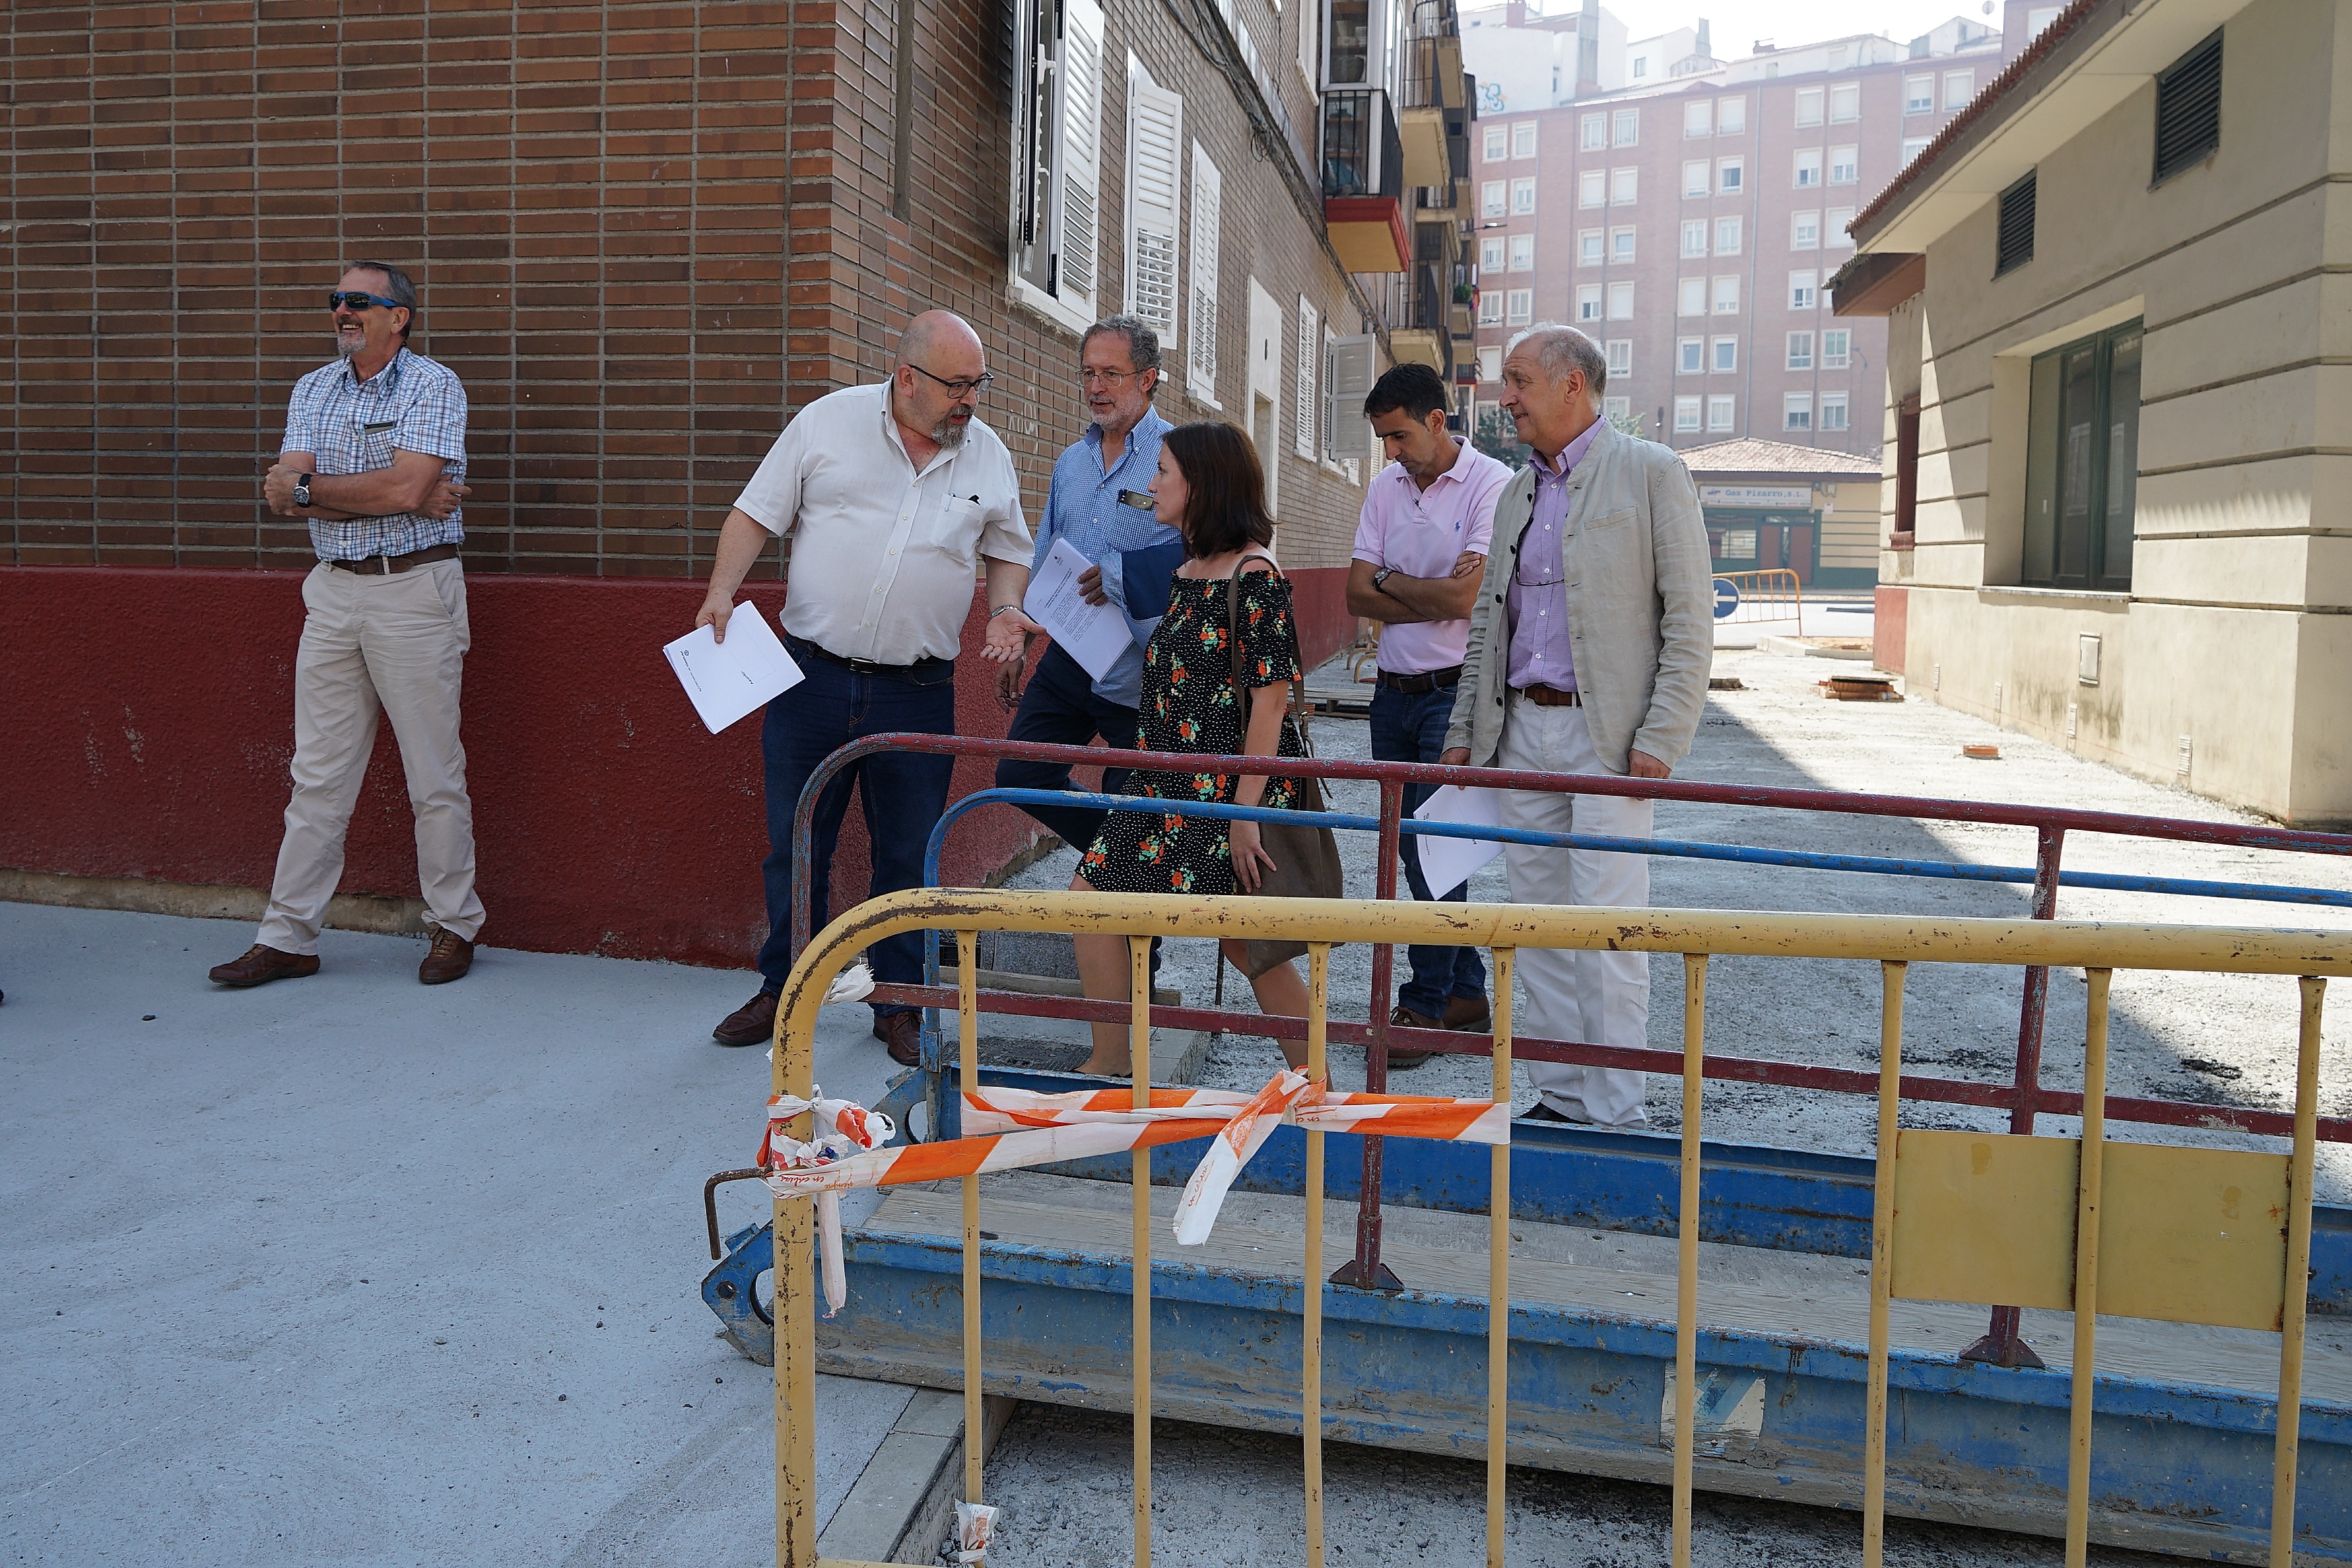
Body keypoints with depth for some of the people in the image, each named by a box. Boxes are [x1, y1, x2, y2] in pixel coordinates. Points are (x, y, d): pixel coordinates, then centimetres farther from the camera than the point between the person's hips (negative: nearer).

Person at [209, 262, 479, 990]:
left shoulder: (434, 385, -4)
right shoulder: (313, 389, 13)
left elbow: (406, 488, -18)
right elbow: (284, 495, 0)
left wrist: (308, 486, -6)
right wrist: (394, 497, -11)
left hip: (415, 589, -5)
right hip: (333, 590, 5)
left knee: (435, 776, 1)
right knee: (317, 774, 7)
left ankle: (454, 925, 13)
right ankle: (288, 937, 12)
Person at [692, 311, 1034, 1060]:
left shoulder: (987, 453, 6)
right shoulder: (828, 421, 0)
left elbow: (1008, 550, 16)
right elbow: (758, 513, 1)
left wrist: (1005, 612, -3)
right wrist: (722, 590, -13)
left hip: (918, 692, 1)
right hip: (812, 675, -1)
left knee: (908, 855, 7)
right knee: (794, 844, 8)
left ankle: (898, 1005, 21)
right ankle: (784, 989, 25)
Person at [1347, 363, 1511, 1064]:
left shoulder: (1492, 484, -10)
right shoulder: (1386, 487, 10)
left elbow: (1466, 597, -19)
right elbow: (1358, 594, 3)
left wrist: (1390, 580, -4)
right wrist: (1432, 594, -9)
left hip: (1456, 693, -7)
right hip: (1394, 692, 7)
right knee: (1414, 847, 10)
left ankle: (1427, 1005, 3)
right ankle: (1467, 994, 22)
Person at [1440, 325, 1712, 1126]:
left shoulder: (1652, 472, -2)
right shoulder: (1516, 495, 17)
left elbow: (1689, 619, -7)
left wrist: (1661, 740, -14)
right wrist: (1464, 730, 13)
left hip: (1607, 737, -6)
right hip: (1523, 734, 6)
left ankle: (1615, 1114, 3)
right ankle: (1559, 1097, 19)